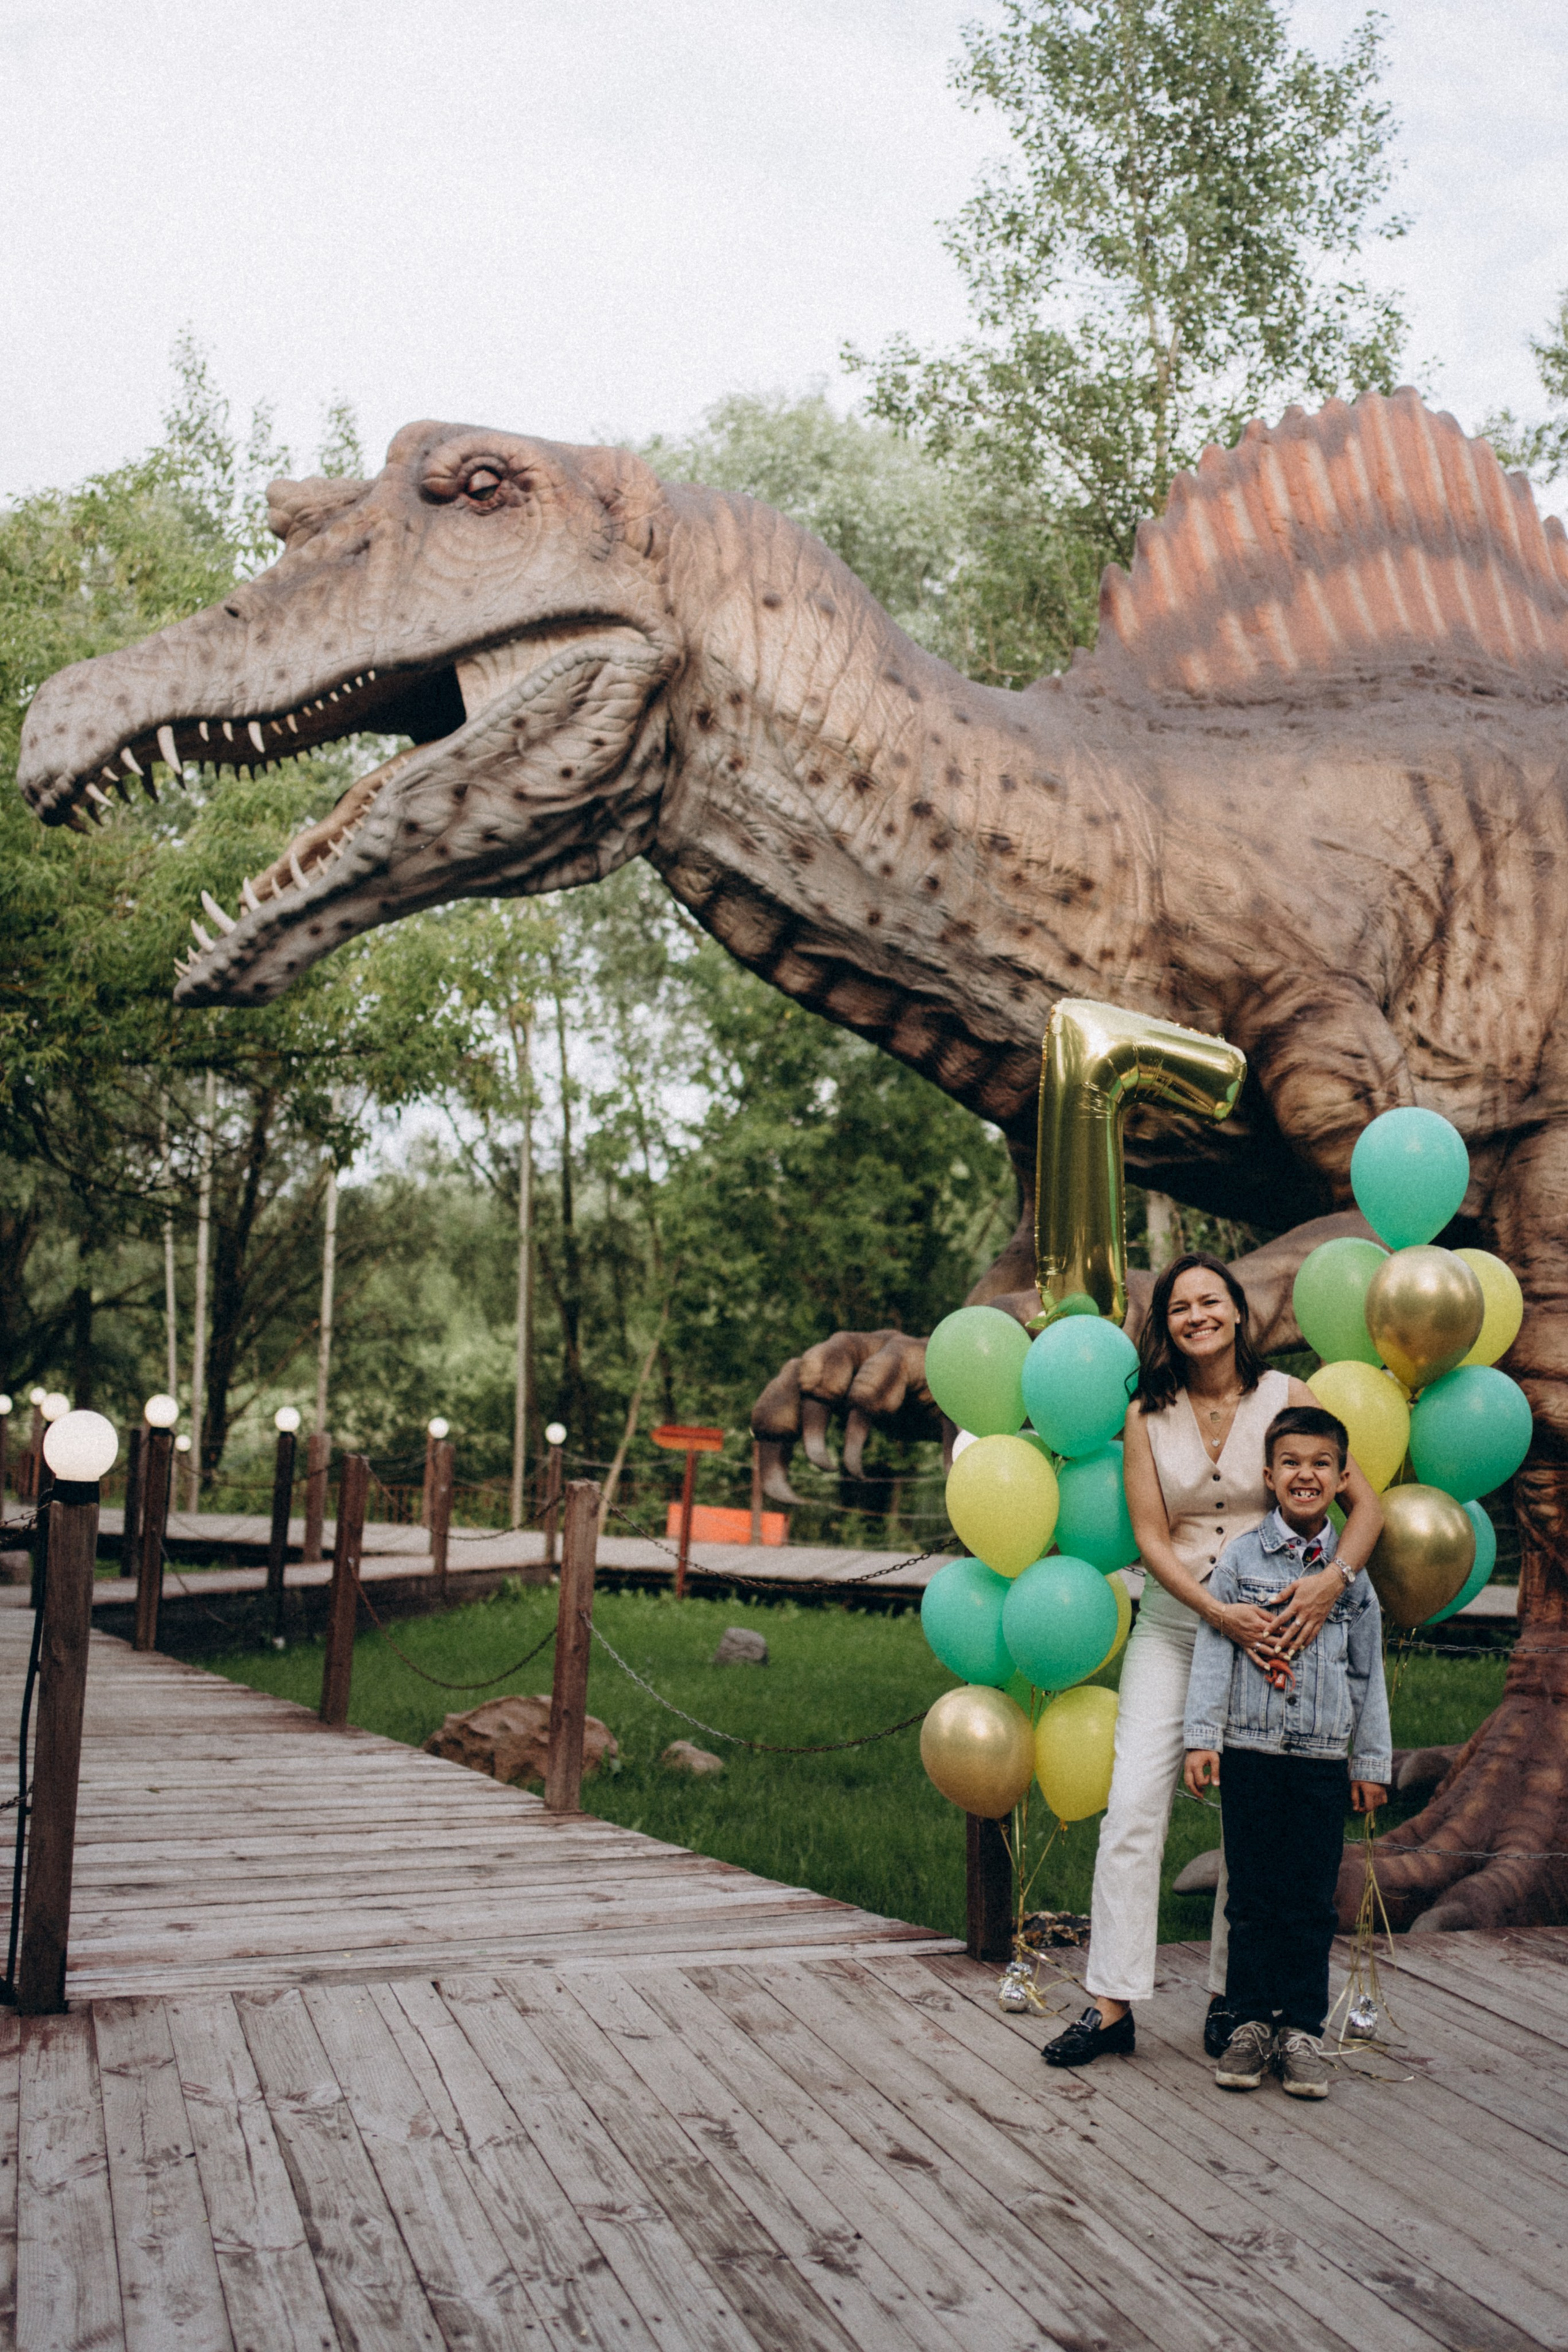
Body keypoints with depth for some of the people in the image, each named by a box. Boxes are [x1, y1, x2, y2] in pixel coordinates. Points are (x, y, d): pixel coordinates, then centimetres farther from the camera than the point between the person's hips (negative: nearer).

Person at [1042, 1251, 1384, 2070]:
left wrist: (1331, 1579, -21)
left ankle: (1229, 1997, 20)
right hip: (1172, 1626, 1)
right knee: (1132, 1808, -6)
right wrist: (1218, 1611, -18)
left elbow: (1365, 1502, -4)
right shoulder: (1148, 1416, 1)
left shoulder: (1285, 1398, -3)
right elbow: (1150, 1538, -4)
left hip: (1271, 1630, -1)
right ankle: (1111, 2002, 0)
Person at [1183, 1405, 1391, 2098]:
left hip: (1323, 1759, 1)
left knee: (1311, 1902, 4)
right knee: (1253, 1896, 4)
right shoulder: (1240, 1559, 1)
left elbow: (1368, 1672, 10)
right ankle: (1251, 2022, 15)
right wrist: (1202, 1737, -6)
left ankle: (1301, 2028, 14)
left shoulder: (1351, 1571, 5)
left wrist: (1370, 1761, 10)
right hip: (1251, 1752, -1)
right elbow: (1212, 1651, 0)